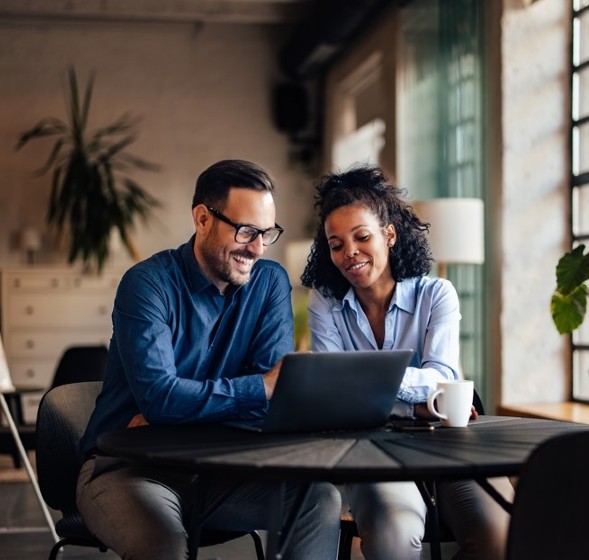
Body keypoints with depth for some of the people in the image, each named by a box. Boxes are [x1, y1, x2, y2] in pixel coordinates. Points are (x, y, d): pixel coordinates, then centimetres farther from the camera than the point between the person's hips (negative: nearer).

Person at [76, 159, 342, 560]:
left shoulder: (271, 282, 1)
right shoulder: (148, 284, -14)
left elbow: (279, 387, -9)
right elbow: (158, 396, -26)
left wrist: (179, 411, -19)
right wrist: (262, 389, -26)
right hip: (128, 466, -5)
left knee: (321, 498, -16)